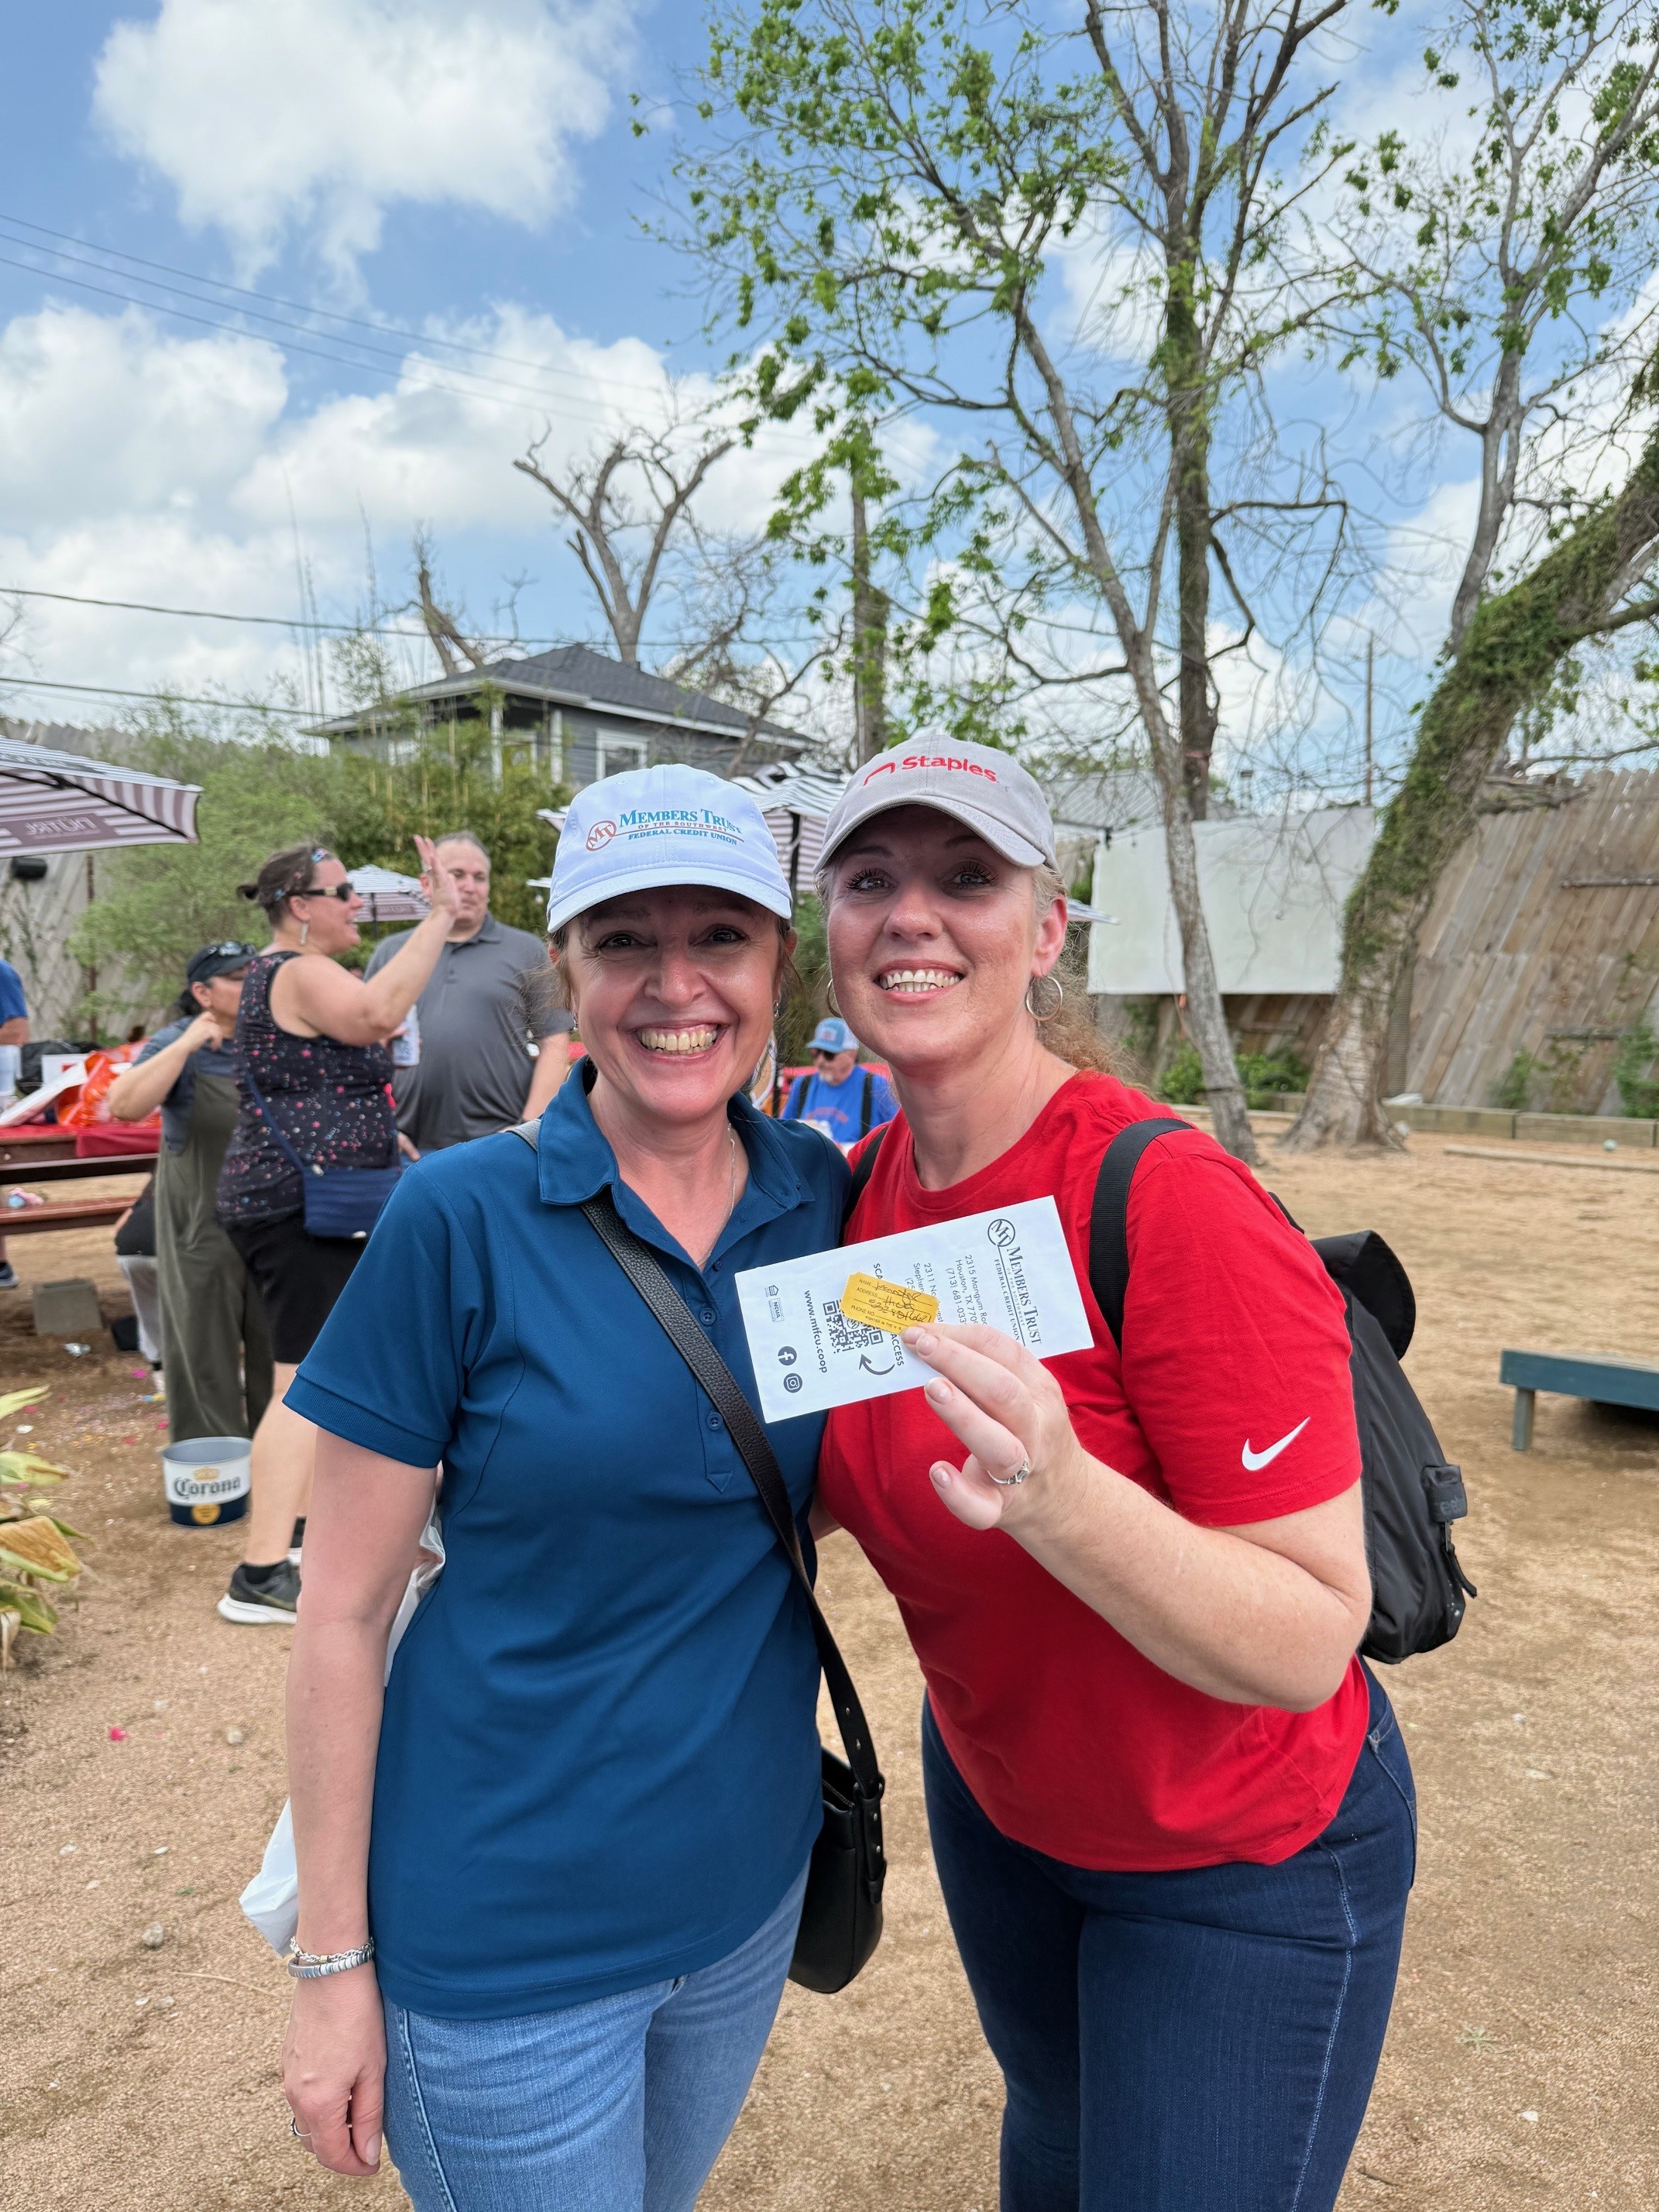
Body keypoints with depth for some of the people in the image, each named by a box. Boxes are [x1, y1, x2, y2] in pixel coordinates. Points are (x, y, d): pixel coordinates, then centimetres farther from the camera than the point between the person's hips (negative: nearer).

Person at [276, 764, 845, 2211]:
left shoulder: (822, 1202, -6)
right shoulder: (464, 1219, -18)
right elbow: (343, 1613, -12)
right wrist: (335, 1961, -8)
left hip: (750, 1882, 5)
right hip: (507, 1927, -4)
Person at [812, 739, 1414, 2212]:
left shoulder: (1178, 1208, -32)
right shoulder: (869, 1186, -10)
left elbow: (1313, 1643, -29)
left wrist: (1061, 1501, -44)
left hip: (1242, 1867, -6)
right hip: (994, 1795, 6)